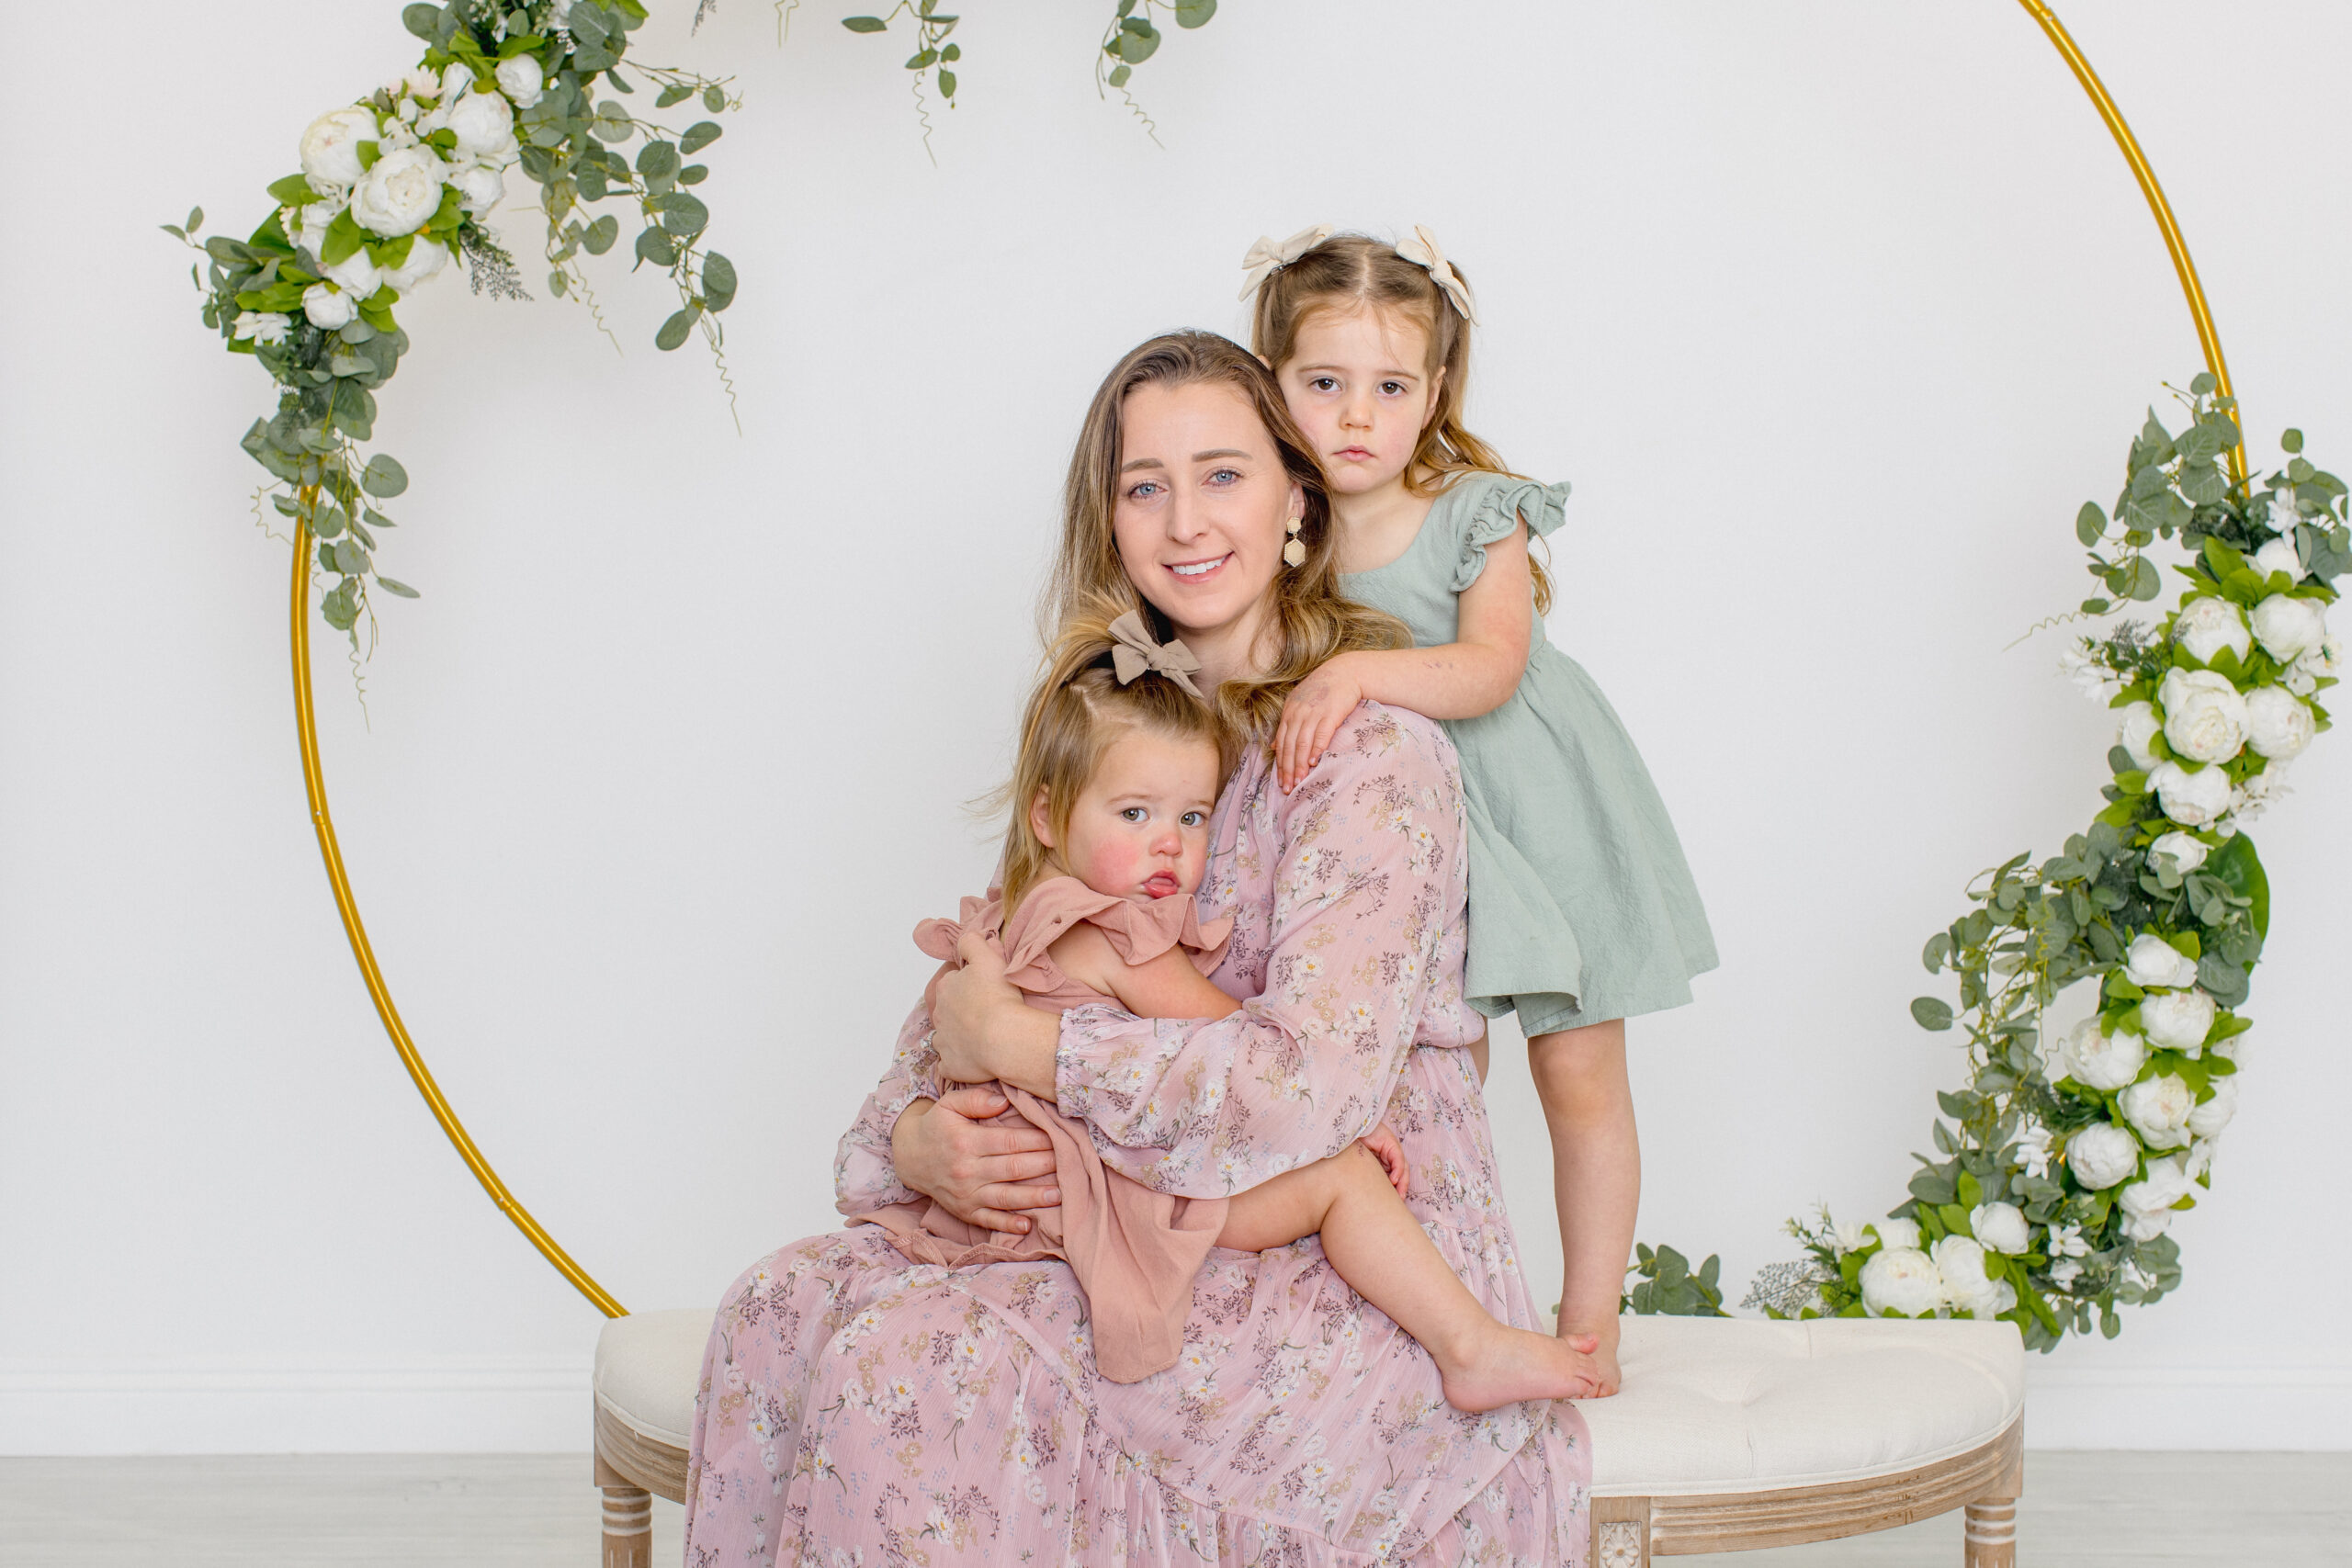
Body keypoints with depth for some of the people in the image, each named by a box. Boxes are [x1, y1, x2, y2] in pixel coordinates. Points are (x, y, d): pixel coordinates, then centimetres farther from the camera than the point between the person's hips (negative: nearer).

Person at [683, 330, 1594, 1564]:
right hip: (1183, 1242, 7)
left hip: (1363, 1268, -7)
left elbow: (1316, 1086, -25)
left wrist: (1016, 1042, -17)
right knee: (789, 1305, -10)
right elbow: (982, 981, 11)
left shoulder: (1368, 746, -14)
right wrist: (913, 1135, -12)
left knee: (912, 1369, -24)